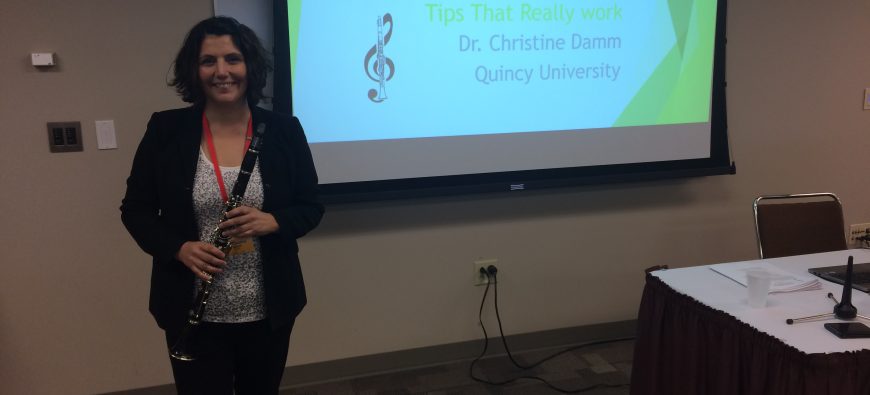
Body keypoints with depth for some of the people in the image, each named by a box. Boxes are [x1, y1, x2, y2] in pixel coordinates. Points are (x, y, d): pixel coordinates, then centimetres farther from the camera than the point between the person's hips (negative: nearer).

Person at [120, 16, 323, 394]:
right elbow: (135, 209, 2)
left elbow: (310, 206, 3)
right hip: (194, 313, -1)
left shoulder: (284, 130, -3)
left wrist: (272, 221, -18)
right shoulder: (166, 130, -4)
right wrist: (179, 248, -16)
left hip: (268, 310, 2)